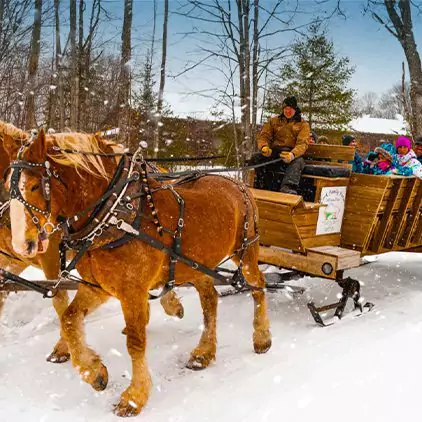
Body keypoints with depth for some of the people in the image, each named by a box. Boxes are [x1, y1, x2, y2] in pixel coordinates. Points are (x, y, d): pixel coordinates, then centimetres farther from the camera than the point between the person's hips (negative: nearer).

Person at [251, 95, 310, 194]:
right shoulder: (274, 121, 19)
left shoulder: (303, 124, 11)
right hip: (273, 152, 3)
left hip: (293, 154, -3)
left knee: (298, 162, -38)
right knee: (256, 158, -26)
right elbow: (264, 136, 12)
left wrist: (293, 154, -27)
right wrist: (264, 147, -15)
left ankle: (287, 190, -62)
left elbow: (302, 143, -4)